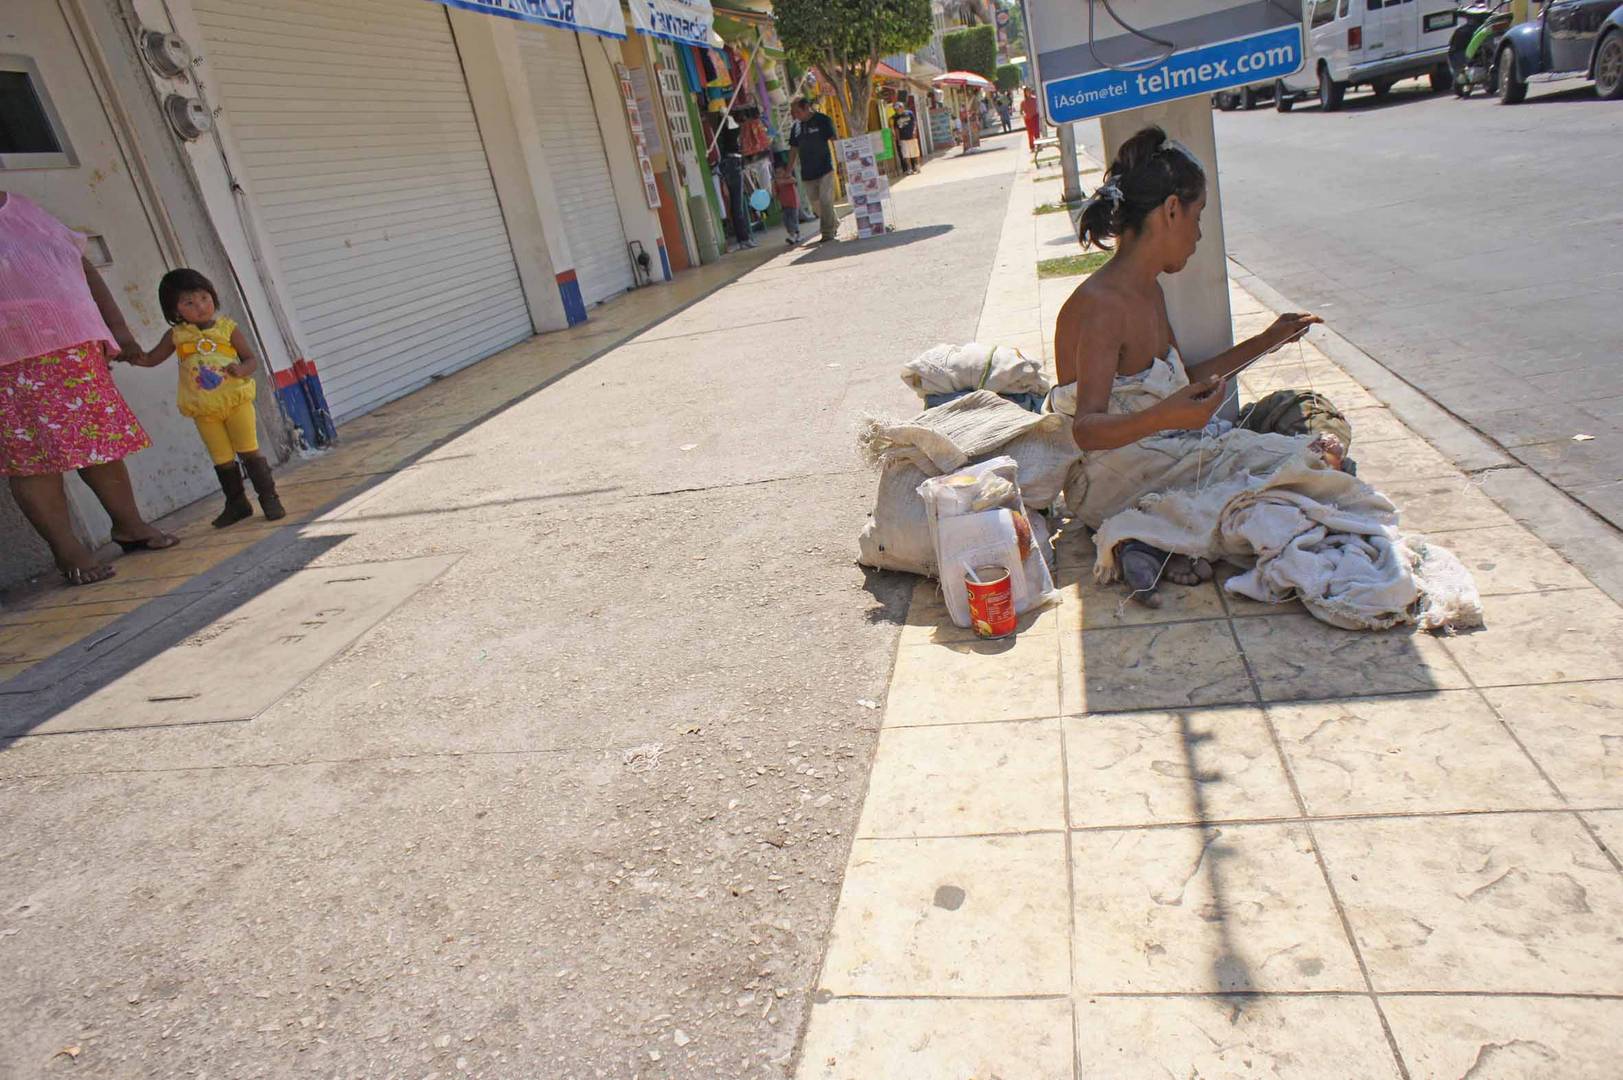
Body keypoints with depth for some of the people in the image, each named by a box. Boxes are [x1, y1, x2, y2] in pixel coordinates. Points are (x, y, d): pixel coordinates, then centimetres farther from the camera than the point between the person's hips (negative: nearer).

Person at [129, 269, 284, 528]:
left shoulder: (226, 327, -1)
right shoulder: (176, 335, 3)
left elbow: (251, 358, 1)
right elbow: (151, 359, 12)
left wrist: (242, 369, -20)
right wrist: (128, 355, -7)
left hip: (236, 400, -2)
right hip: (204, 410, 2)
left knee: (249, 451, -2)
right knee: (222, 459, 10)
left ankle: (268, 497, 6)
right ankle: (237, 503, 21)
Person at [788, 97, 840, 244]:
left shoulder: (822, 120, -4)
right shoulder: (796, 127, 11)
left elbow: (835, 140, -5)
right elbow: (793, 150, 16)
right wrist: (789, 172, 13)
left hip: (824, 168, -5)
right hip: (808, 172, 5)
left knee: (825, 201, -8)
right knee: (817, 202, 7)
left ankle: (828, 233, -3)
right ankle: (835, 223, 25)